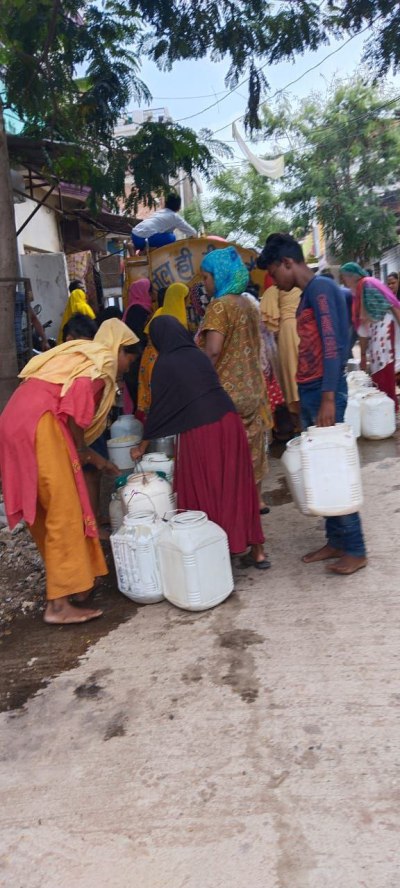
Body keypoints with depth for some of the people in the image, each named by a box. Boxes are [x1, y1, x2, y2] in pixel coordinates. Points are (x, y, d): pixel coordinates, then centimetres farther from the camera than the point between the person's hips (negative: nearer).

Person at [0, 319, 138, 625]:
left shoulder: (81, 357, 30)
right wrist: (84, 451, -3)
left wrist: (97, 459, 27)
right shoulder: (103, 361, 2)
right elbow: (75, 402, -17)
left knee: (46, 511, 15)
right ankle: (59, 604, -3)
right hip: (38, 426, -10)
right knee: (64, 513, -6)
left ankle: (69, 580, 26)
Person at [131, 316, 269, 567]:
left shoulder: (164, 364, 2)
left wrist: (142, 446, 15)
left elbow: (158, 408, 5)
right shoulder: (199, 354, 16)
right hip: (229, 420, 5)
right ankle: (256, 550, 20)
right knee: (237, 485, 12)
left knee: (204, 492, 7)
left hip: (199, 431, -5)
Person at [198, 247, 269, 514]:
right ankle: (255, 499, 26)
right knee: (252, 445, 15)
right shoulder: (248, 304, 11)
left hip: (228, 391, -8)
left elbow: (212, 351, -22)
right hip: (253, 388, 9)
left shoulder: (220, 305, -14)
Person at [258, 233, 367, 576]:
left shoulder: (321, 288, -10)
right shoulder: (308, 294, 18)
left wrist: (328, 398, -23)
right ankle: (336, 541, 21)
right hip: (309, 393, 9)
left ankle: (356, 550, 7)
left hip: (324, 393, -9)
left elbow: (332, 345, -18)